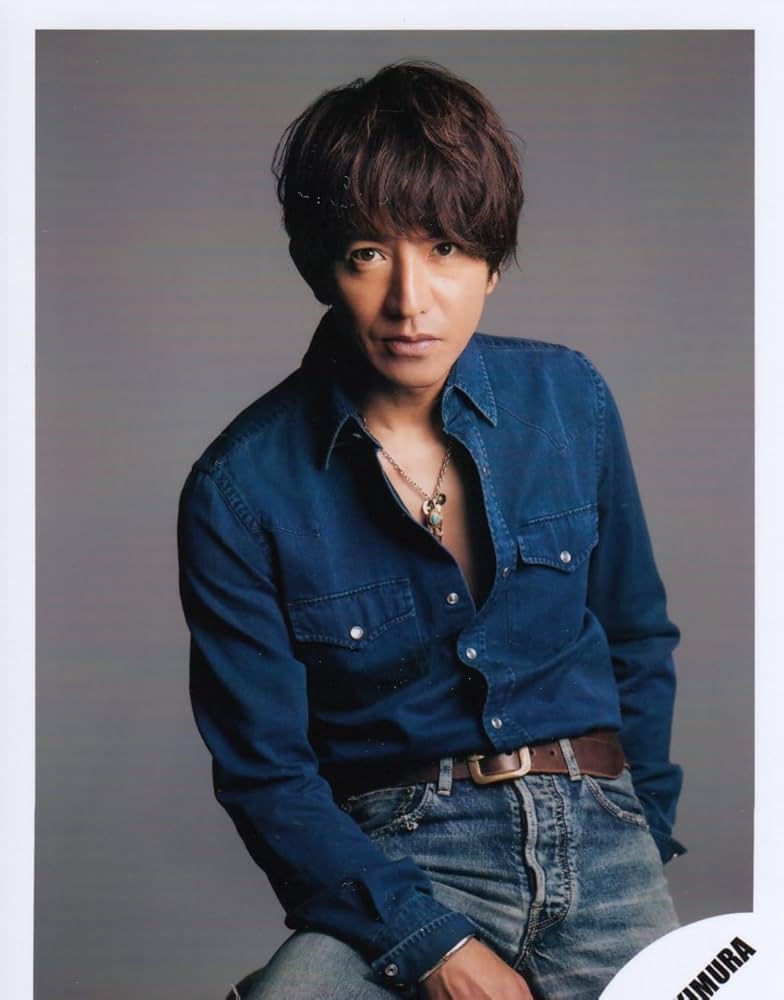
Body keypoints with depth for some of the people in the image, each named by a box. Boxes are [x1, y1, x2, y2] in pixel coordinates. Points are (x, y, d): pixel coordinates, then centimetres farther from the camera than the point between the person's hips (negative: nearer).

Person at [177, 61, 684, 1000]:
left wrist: (640, 842, 12)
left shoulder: (568, 398, 2)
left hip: (595, 828, 3)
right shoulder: (239, 490, -9)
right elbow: (266, 774, -5)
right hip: (394, 856, -3)